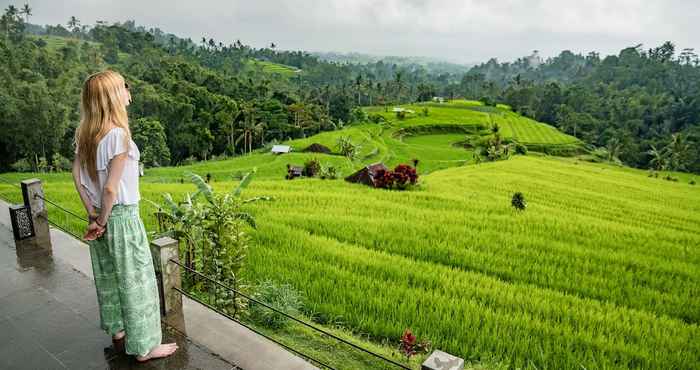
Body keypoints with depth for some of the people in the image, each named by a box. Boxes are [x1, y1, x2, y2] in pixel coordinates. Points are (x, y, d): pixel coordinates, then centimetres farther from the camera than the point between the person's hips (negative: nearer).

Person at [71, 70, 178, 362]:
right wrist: (102, 220, -10)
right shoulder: (118, 135, -23)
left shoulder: (85, 133, 1)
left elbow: (77, 174, 5)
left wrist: (92, 213, 6)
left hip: (100, 216, 8)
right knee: (136, 280, 5)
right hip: (121, 216, -8)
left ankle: (118, 334, 38)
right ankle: (144, 347, 18)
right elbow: (111, 188, -23)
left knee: (109, 277, 20)